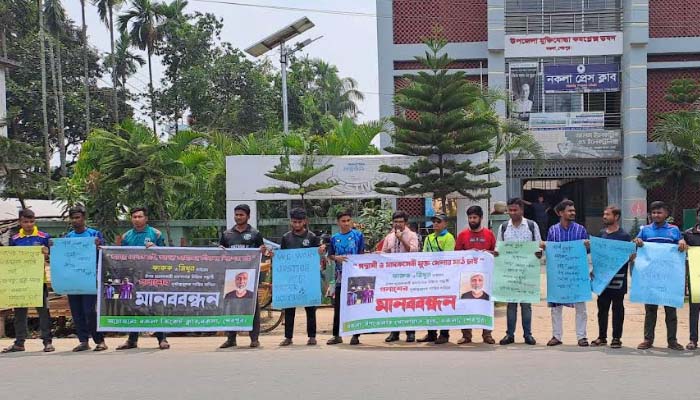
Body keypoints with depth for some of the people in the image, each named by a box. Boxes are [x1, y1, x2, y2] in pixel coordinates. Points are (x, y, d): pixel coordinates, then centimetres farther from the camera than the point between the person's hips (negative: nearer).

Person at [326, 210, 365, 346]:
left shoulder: (358, 235, 1)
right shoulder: (334, 238, 9)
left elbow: (362, 254, 2)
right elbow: (330, 256, 11)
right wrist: (337, 258, -9)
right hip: (340, 275, 3)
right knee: (337, 306, 6)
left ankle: (355, 335, 9)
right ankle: (337, 335, 14)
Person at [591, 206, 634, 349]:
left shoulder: (624, 236, -6)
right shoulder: (601, 233, 11)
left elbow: (631, 257, -4)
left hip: (618, 278, -5)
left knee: (617, 308, 4)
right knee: (602, 307, 10)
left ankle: (616, 338, 10)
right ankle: (602, 337, 19)